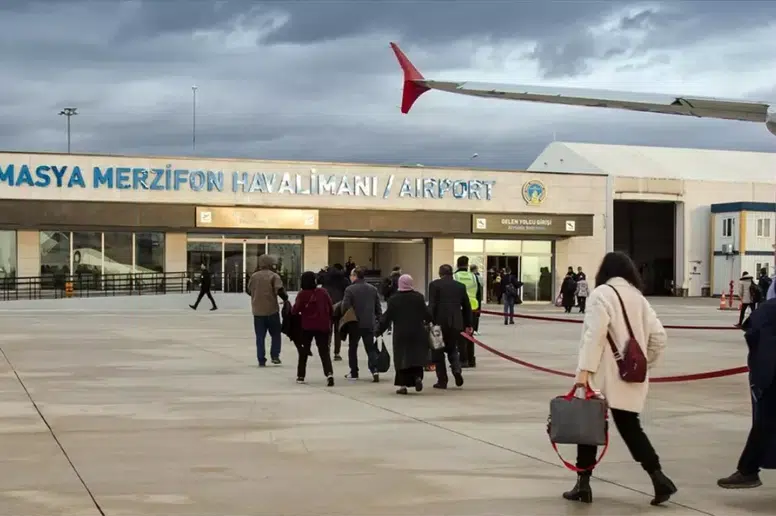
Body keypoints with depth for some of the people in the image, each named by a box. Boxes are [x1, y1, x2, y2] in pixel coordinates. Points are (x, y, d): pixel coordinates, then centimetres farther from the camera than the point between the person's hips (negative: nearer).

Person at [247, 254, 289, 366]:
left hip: (257, 311, 3)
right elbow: (280, 290, -18)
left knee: (260, 337, 8)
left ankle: (261, 360, 6)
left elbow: (248, 290, 15)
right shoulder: (273, 276, -7)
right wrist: (285, 299, -2)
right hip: (272, 310, -3)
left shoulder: (254, 276, 6)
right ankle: (275, 356, 4)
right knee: (275, 334, 13)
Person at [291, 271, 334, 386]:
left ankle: (300, 376, 21)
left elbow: (295, 310, -13)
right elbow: (330, 308, 3)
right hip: (322, 326, 1)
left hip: (307, 326, -1)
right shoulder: (323, 292, 0)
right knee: (324, 351, 3)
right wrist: (328, 321, 16)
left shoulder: (302, 294, -9)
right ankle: (329, 374, -18)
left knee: (304, 351, 17)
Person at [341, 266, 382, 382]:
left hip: (355, 324, -3)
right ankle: (374, 370, -14)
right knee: (371, 348, 6)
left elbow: (344, 307, -16)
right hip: (370, 324, 3)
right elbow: (378, 307, 9)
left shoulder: (350, 289, -11)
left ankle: (354, 373, 17)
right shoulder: (373, 289, 6)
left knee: (352, 348, 13)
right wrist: (378, 320, 16)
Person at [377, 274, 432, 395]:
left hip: (400, 334, -1)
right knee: (416, 356, 12)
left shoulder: (394, 299, -6)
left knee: (401, 358, 6)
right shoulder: (418, 297, -3)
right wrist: (429, 322, 18)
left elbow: (387, 317, -4)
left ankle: (403, 385, 2)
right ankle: (418, 377, -10)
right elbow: (426, 313, -2)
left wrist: (379, 330, 5)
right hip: (417, 333, 1)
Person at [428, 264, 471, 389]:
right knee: (452, 348, 20)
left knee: (438, 351, 7)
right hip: (456, 323, 4)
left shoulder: (434, 285, -2)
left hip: (440, 323, -3)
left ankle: (442, 380, 5)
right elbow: (467, 306, 11)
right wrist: (468, 324, 18)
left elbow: (431, 305, -10)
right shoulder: (460, 286, 9)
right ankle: (456, 369, -6)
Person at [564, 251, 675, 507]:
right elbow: (658, 336, 9)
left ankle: (583, 484, 10)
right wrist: (643, 364, 19)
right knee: (630, 427, 11)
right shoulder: (638, 297, 12)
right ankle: (658, 477, -2)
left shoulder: (601, 294, -7)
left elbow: (594, 334, -17)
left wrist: (585, 369, -19)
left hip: (603, 376, -5)